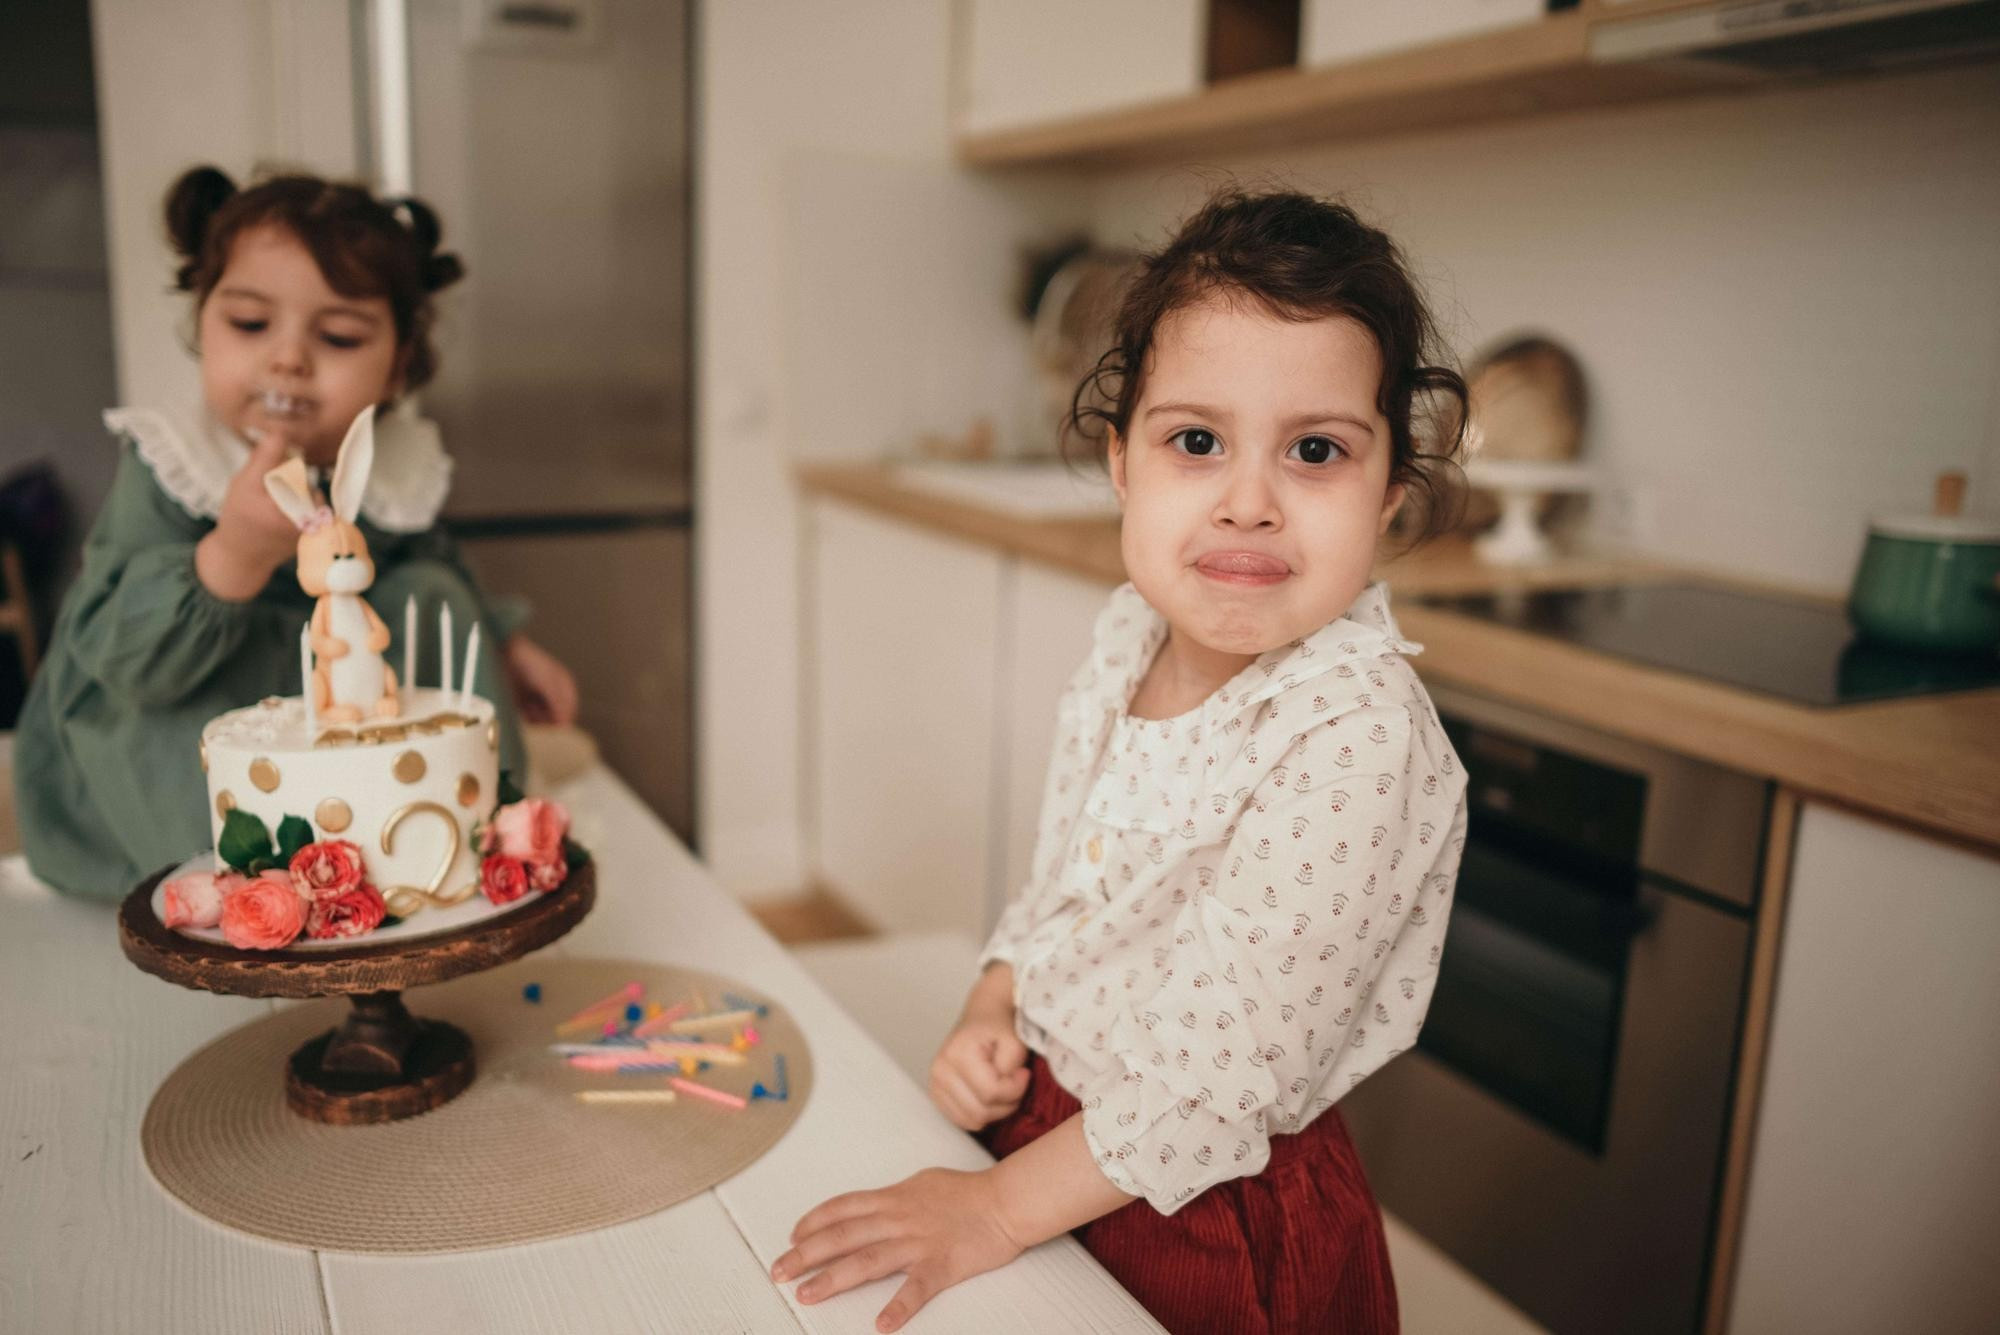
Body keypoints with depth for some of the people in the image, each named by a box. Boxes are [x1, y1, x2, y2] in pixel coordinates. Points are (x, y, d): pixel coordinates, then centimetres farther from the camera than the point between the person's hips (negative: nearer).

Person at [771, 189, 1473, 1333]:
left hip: (1214, 1229, -6)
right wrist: (992, 1013, -6)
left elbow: (1223, 1072, -26)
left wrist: (999, 1209, -19)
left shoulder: (1352, 739, -29)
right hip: (1043, 1108, 6)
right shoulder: (1133, 641, -7)